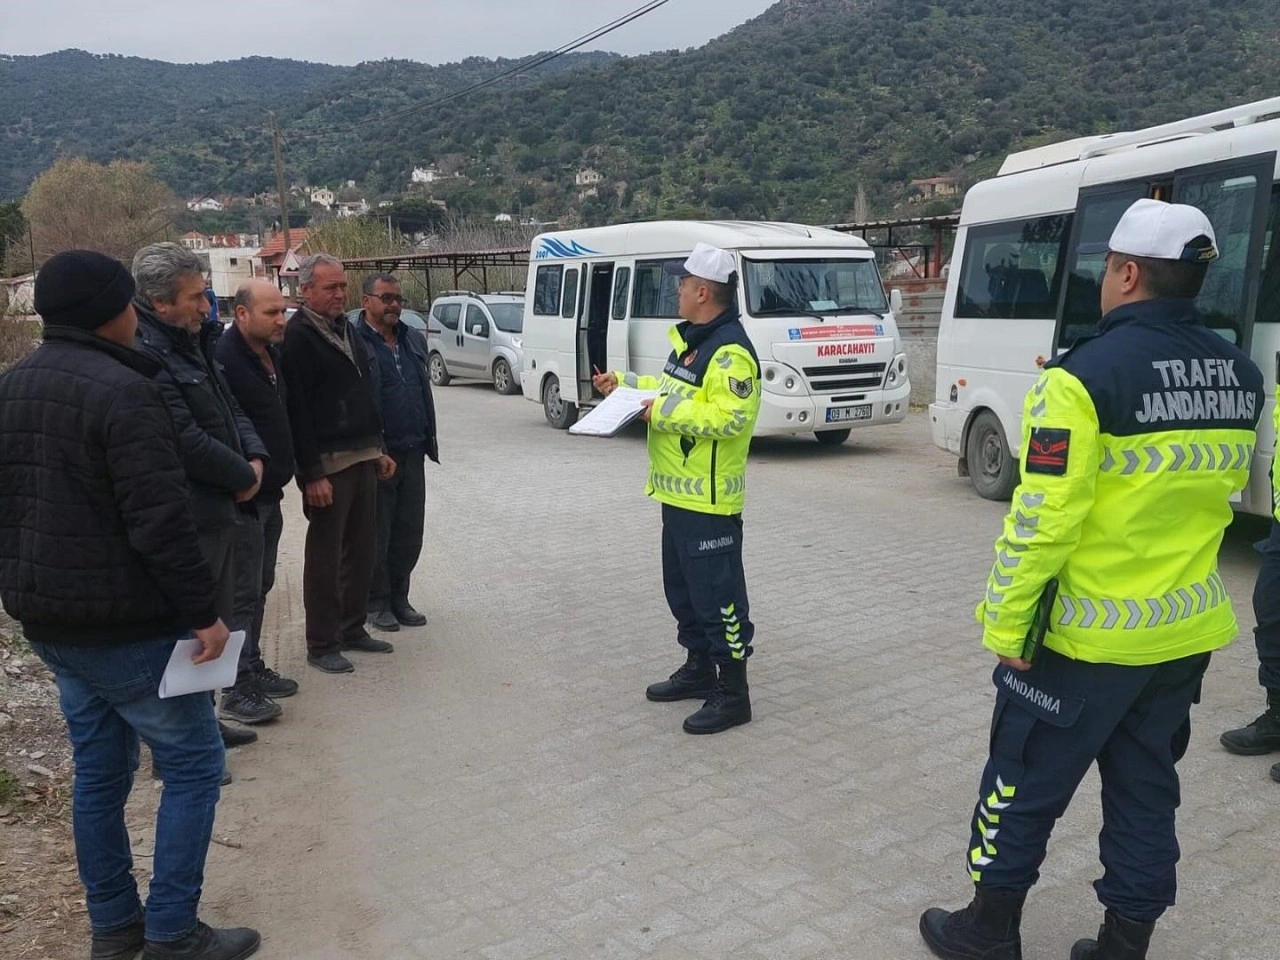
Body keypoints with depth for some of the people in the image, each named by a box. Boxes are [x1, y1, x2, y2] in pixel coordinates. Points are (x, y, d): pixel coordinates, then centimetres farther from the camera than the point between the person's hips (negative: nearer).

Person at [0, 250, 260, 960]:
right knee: (193, 763, 4)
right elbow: (161, 522, -24)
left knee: (99, 770, 18)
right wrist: (203, 613, -17)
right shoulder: (122, 392, -19)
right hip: (123, 625, -9)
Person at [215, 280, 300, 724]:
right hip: (241, 497, -9)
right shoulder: (223, 359, -19)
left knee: (259, 588, 18)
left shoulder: (272, 354, 11)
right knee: (242, 594, -4)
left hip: (269, 493, 9)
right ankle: (237, 691, 4)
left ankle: (253, 667, 30)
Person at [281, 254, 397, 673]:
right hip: (327, 464, -8)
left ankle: (352, 628, 26)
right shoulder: (298, 336, -12)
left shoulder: (347, 329, 15)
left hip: (363, 458, 8)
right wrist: (312, 473, -21)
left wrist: (378, 449, 18)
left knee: (362, 549, 13)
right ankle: (321, 644, 10)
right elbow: (297, 410, -17)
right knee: (325, 555, 0)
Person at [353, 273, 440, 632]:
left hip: (413, 453, 6)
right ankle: (376, 603, 19)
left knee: (409, 534, 12)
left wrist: (428, 440, 13)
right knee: (377, 534, 6)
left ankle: (399, 598, 25)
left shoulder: (413, 340, 13)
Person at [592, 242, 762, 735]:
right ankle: (699, 668, 35)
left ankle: (733, 692, 7)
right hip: (679, 494, 11)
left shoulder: (730, 350, -20)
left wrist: (665, 412, -24)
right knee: (682, 587, 20)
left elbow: (730, 417, -29)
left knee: (718, 593, -3)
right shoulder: (691, 339, 14)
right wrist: (624, 383, 20)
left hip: (709, 500, -11)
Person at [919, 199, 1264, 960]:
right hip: (1188, 629, 6)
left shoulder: (1088, 373, -20)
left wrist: (1007, 622, -12)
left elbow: (1043, 518, -20)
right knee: (1147, 788, 18)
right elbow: (1225, 489, 14)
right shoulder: (1241, 377, 2)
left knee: (1026, 783, 10)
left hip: (1088, 633, -6)